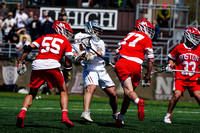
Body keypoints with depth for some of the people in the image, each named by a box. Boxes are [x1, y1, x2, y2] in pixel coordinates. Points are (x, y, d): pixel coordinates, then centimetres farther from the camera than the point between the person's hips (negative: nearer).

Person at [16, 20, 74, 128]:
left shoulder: (44, 37, 27)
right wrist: (65, 75, 26)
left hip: (37, 65, 3)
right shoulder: (66, 42, 18)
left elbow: (29, 48, 15)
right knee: (63, 91, 14)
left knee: (32, 93, 17)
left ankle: (22, 113, -5)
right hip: (52, 64, -3)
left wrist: (21, 62, 16)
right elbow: (68, 62, 13)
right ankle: (64, 116, -2)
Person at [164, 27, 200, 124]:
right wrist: (170, 66, -5)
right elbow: (171, 58, 13)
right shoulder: (179, 48, -1)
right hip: (180, 77, -2)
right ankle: (168, 115, 0)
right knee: (177, 95, -17)